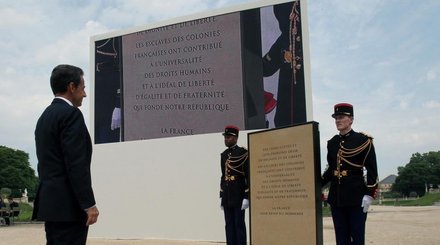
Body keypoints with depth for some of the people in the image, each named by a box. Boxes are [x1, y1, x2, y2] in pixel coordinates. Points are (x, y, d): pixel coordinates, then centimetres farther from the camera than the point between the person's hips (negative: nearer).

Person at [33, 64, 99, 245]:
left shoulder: (45, 116, 18)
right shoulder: (70, 114, -11)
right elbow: (77, 165, -19)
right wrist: (89, 204, -17)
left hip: (50, 202, 10)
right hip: (68, 205, -9)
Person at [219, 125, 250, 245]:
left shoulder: (243, 153, -8)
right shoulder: (223, 155, 12)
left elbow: (249, 176, -11)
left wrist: (246, 197, -15)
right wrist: (221, 197, 13)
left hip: (239, 196, -6)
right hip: (227, 197, 6)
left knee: (239, 224, -2)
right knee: (229, 225, 8)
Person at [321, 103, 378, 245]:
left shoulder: (363, 140, -4)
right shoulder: (332, 143, 12)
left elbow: (372, 170, -7)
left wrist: (369, 194, -14)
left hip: (356, 196, -5)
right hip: (336, 196, 5)